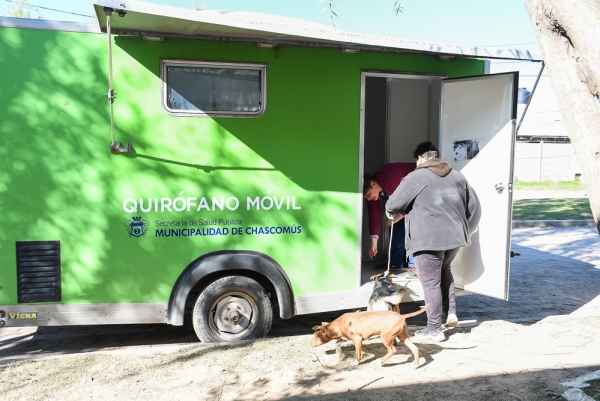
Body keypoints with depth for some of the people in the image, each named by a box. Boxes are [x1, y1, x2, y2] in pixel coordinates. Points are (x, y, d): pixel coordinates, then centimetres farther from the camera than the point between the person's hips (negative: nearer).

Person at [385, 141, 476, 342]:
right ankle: (451, 313, 23)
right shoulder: (457, 175, 12)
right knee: (444, 271, 29)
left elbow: (393, 204, -6)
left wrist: (390, 211, 16)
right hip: (455, 236, 7)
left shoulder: (416, 177, -7)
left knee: (431, 283, 3)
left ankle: (434, 329, 11)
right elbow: (471, 206, 16)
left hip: (429, 239, -6)